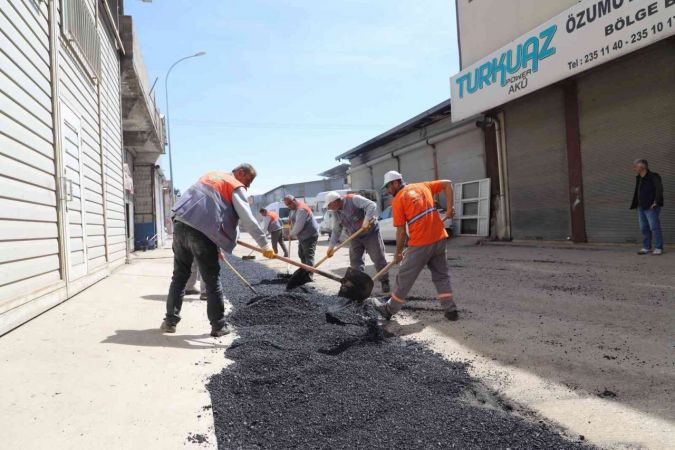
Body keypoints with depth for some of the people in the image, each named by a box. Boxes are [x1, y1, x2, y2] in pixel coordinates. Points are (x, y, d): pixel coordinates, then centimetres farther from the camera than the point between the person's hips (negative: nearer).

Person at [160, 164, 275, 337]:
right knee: (212, 281, 3)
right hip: (201, 232, -6)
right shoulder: (237, 187, 3)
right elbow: (248, 220, -6)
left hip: (180, 225, 7)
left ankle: (170, 321, 18)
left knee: (179, 276, 16)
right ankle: (218, 326, 9)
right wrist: (265, 245, -4)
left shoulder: (210, 175, 25)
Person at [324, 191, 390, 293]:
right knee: (355, 261, 2)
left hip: (371, 233, -7)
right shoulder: (336, 213, 2)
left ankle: (385, 282, 9)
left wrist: (366, 221, -41)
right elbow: (336, 231, 7)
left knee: (378, 259, -3)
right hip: (355, 237, 7)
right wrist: (331, 246, 0)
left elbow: (372, 205, -30)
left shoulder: (354, 199, -20)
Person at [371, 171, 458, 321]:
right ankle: (450, 310, 14)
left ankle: (390, 309, 21)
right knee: (441, 275, 17)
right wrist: (449, 208, 10)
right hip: (439, 239, 6)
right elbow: (447, 184, 15)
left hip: (420, 244, -6)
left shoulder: (398, 200, -4)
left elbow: (401, 231, -5)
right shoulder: (423, 186, 13)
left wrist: (398, 252, 7)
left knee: (405, 278, 7)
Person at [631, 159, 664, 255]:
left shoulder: (653, 176, -9)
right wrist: (635, 205, 15)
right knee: (644, 228, 8)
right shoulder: (638, 178, 13)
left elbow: (659, 189, -18)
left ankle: (658, 248, 1)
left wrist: (656, 202, -22)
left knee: (654, 227, -5)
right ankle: (646, 247, 15)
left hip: (651, 208, -7)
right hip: (641, 208, 7)